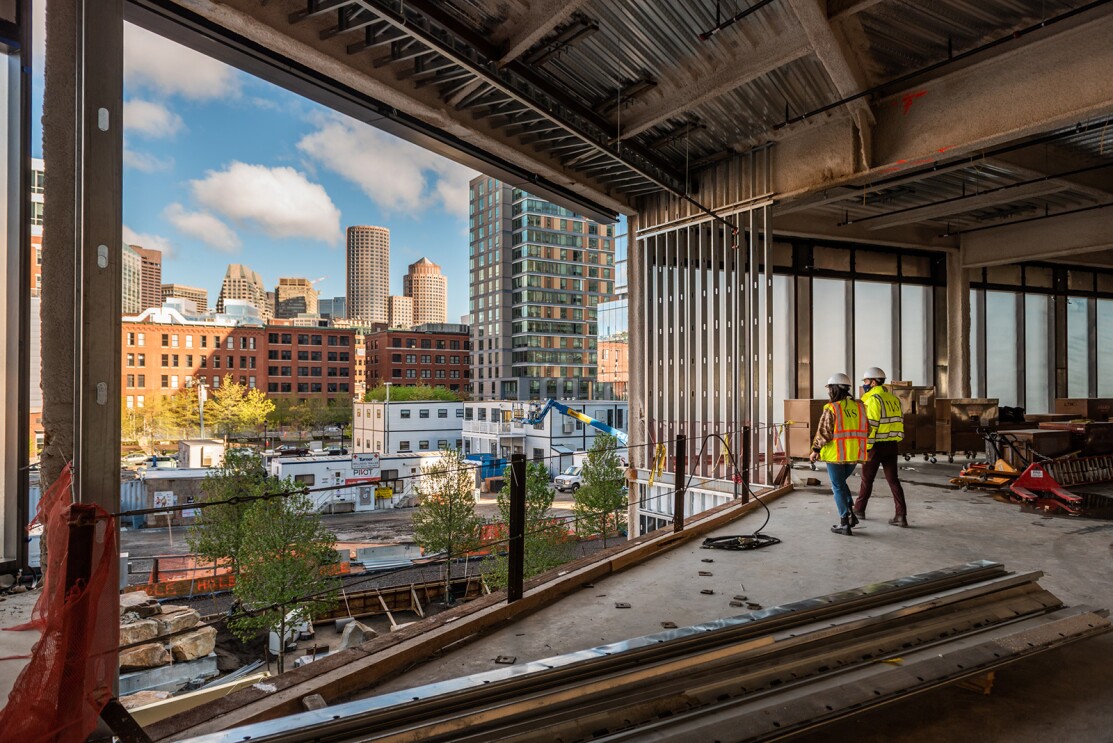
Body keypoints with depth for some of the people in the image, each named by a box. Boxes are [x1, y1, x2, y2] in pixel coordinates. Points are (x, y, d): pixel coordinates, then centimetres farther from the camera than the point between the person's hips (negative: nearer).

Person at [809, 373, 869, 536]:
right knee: (841, 483, 24)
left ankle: (845, 524, 8)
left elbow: (824, 432, -13)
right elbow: (866, 431, 9)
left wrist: (815, 449, -1)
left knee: (838, 487, 6)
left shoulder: (831, 409, -13)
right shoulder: (859, 407, 5)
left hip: (836, 454, -5)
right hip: (854, 455, 6)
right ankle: (850, 514, 15)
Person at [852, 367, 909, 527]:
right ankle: (901, 516, -1)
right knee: (893, 480, 6)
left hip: (876, 446, -7)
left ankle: (859, 510, 23)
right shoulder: (893, 399, 11)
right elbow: (898, 422, 12)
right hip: (892, 445, 7)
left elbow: (870, 426, -20)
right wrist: (895, 443, 18)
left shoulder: (873, 400, -15)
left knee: (867, 479, 9)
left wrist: (865, 449, -16)